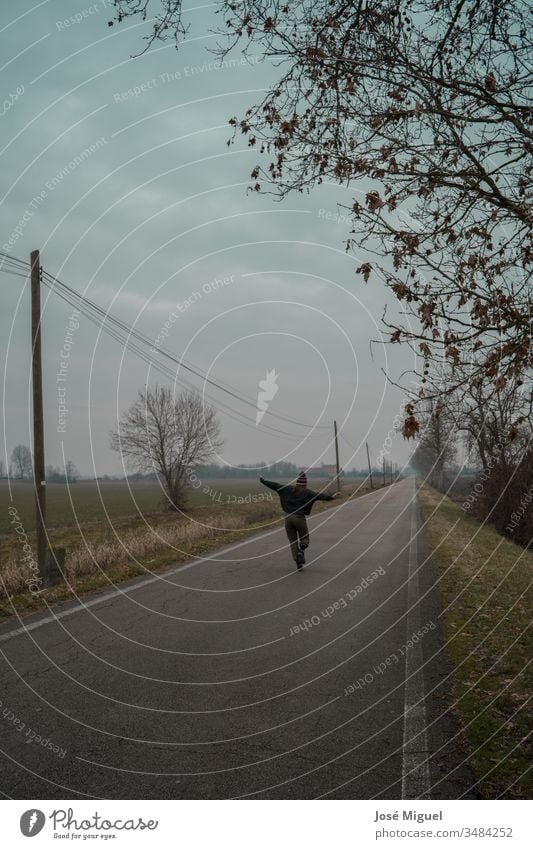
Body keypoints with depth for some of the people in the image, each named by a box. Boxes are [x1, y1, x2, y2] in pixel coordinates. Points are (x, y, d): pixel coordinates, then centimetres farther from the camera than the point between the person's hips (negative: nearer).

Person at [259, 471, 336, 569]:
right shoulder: (307, 493, -2)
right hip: (300, 518, -3)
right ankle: (301, 550, -17)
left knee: (293, 541, 11)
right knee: (304, 539, 15)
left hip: (288, 518, 3)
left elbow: (275, 486, 11)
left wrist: (263, 481, 20)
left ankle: (298, 562, 4)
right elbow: (318, 495, -15)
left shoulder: (288, 489, 7)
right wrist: (329, 497, -20)